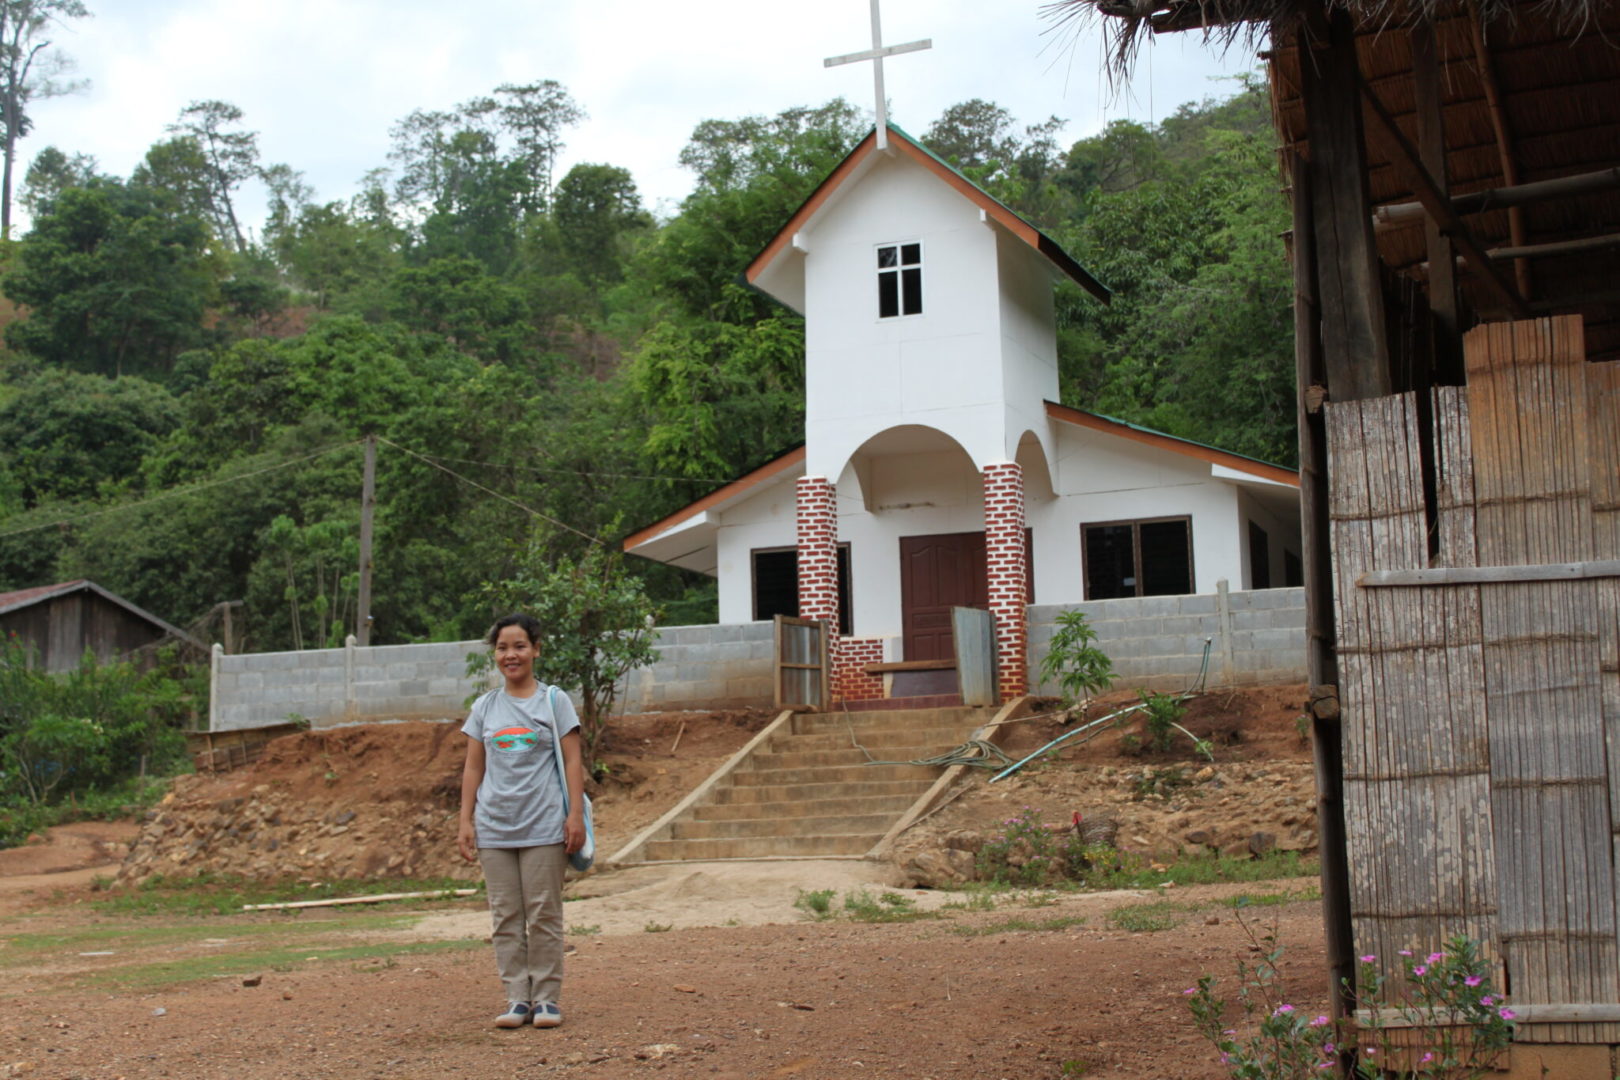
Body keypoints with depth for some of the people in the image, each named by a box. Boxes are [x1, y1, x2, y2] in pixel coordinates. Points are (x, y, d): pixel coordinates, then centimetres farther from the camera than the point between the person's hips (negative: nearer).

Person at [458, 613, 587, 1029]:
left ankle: (547, 999, 9)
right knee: (505, 916, 5)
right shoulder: (484, 708, 10)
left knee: (543, 914, 1)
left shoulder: (553, 701, 2)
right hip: (494, 828, 3)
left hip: (543, 827, -3)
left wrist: (575, 815, -8)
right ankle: (517, 999, 12)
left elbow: (572, 762, -1)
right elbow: (473, 768, 11)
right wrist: (465, 821, 5)